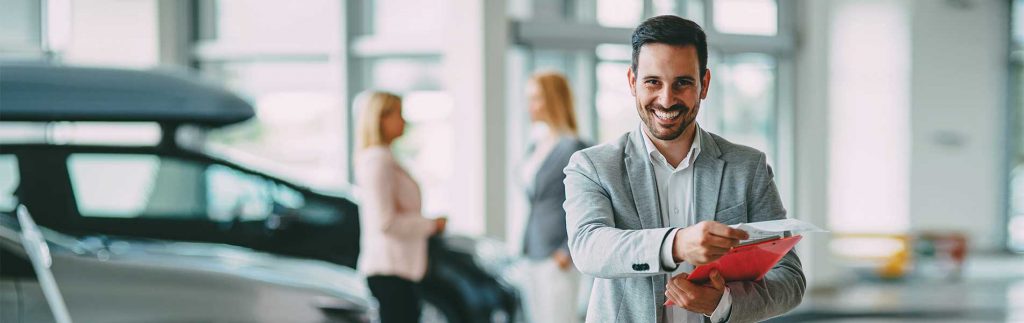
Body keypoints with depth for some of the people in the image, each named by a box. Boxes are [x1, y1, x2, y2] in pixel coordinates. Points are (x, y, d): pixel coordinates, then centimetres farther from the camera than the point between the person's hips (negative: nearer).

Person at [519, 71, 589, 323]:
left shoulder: (572, 147, -11)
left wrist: (568, 251, -15)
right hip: (534, 255, 9)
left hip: (557, 257, -9)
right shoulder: (536, 147, 15)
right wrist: (527, 246, 15)